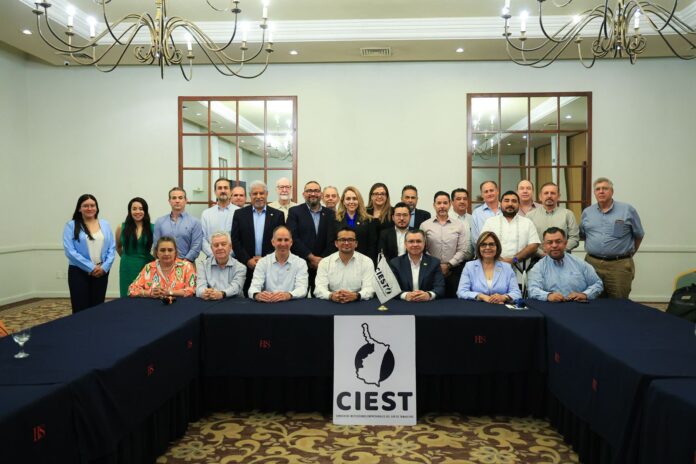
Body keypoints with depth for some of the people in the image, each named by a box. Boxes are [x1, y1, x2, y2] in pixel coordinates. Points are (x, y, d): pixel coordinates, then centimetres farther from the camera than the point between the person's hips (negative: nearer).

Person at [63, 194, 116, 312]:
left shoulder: (105, 225, 9)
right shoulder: (71, 226, -1)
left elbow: (112, 248, 4)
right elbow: (70, 251, -10)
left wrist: (104, 267, -10)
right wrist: (91, 268, -14)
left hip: (101, 272, 3)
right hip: (79, 272, -3)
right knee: (81, 310, -1)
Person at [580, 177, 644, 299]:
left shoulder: (627, 210, 1)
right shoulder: (587, 212, 9)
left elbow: (639, 235, 9)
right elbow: (582, 235, 20)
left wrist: (629, 252, 13)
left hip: (619, 265, -2)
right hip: (592, 264, 3)